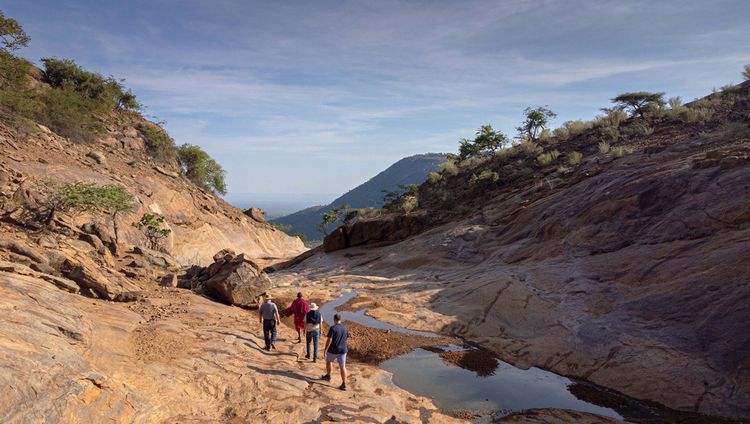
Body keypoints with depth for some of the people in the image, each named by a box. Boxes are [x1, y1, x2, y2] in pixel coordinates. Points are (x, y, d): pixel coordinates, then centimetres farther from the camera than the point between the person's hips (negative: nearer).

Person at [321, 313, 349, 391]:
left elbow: (329, 340, -18)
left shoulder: (333, 328, -16)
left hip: (333, 350, -4)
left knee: (328, 361, 25)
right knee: (342, 367, 5)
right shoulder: (345, 328, 1)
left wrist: (326, 349, -8)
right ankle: (344, 384, 1)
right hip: (342, 350, 4)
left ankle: (328, 376, 40)